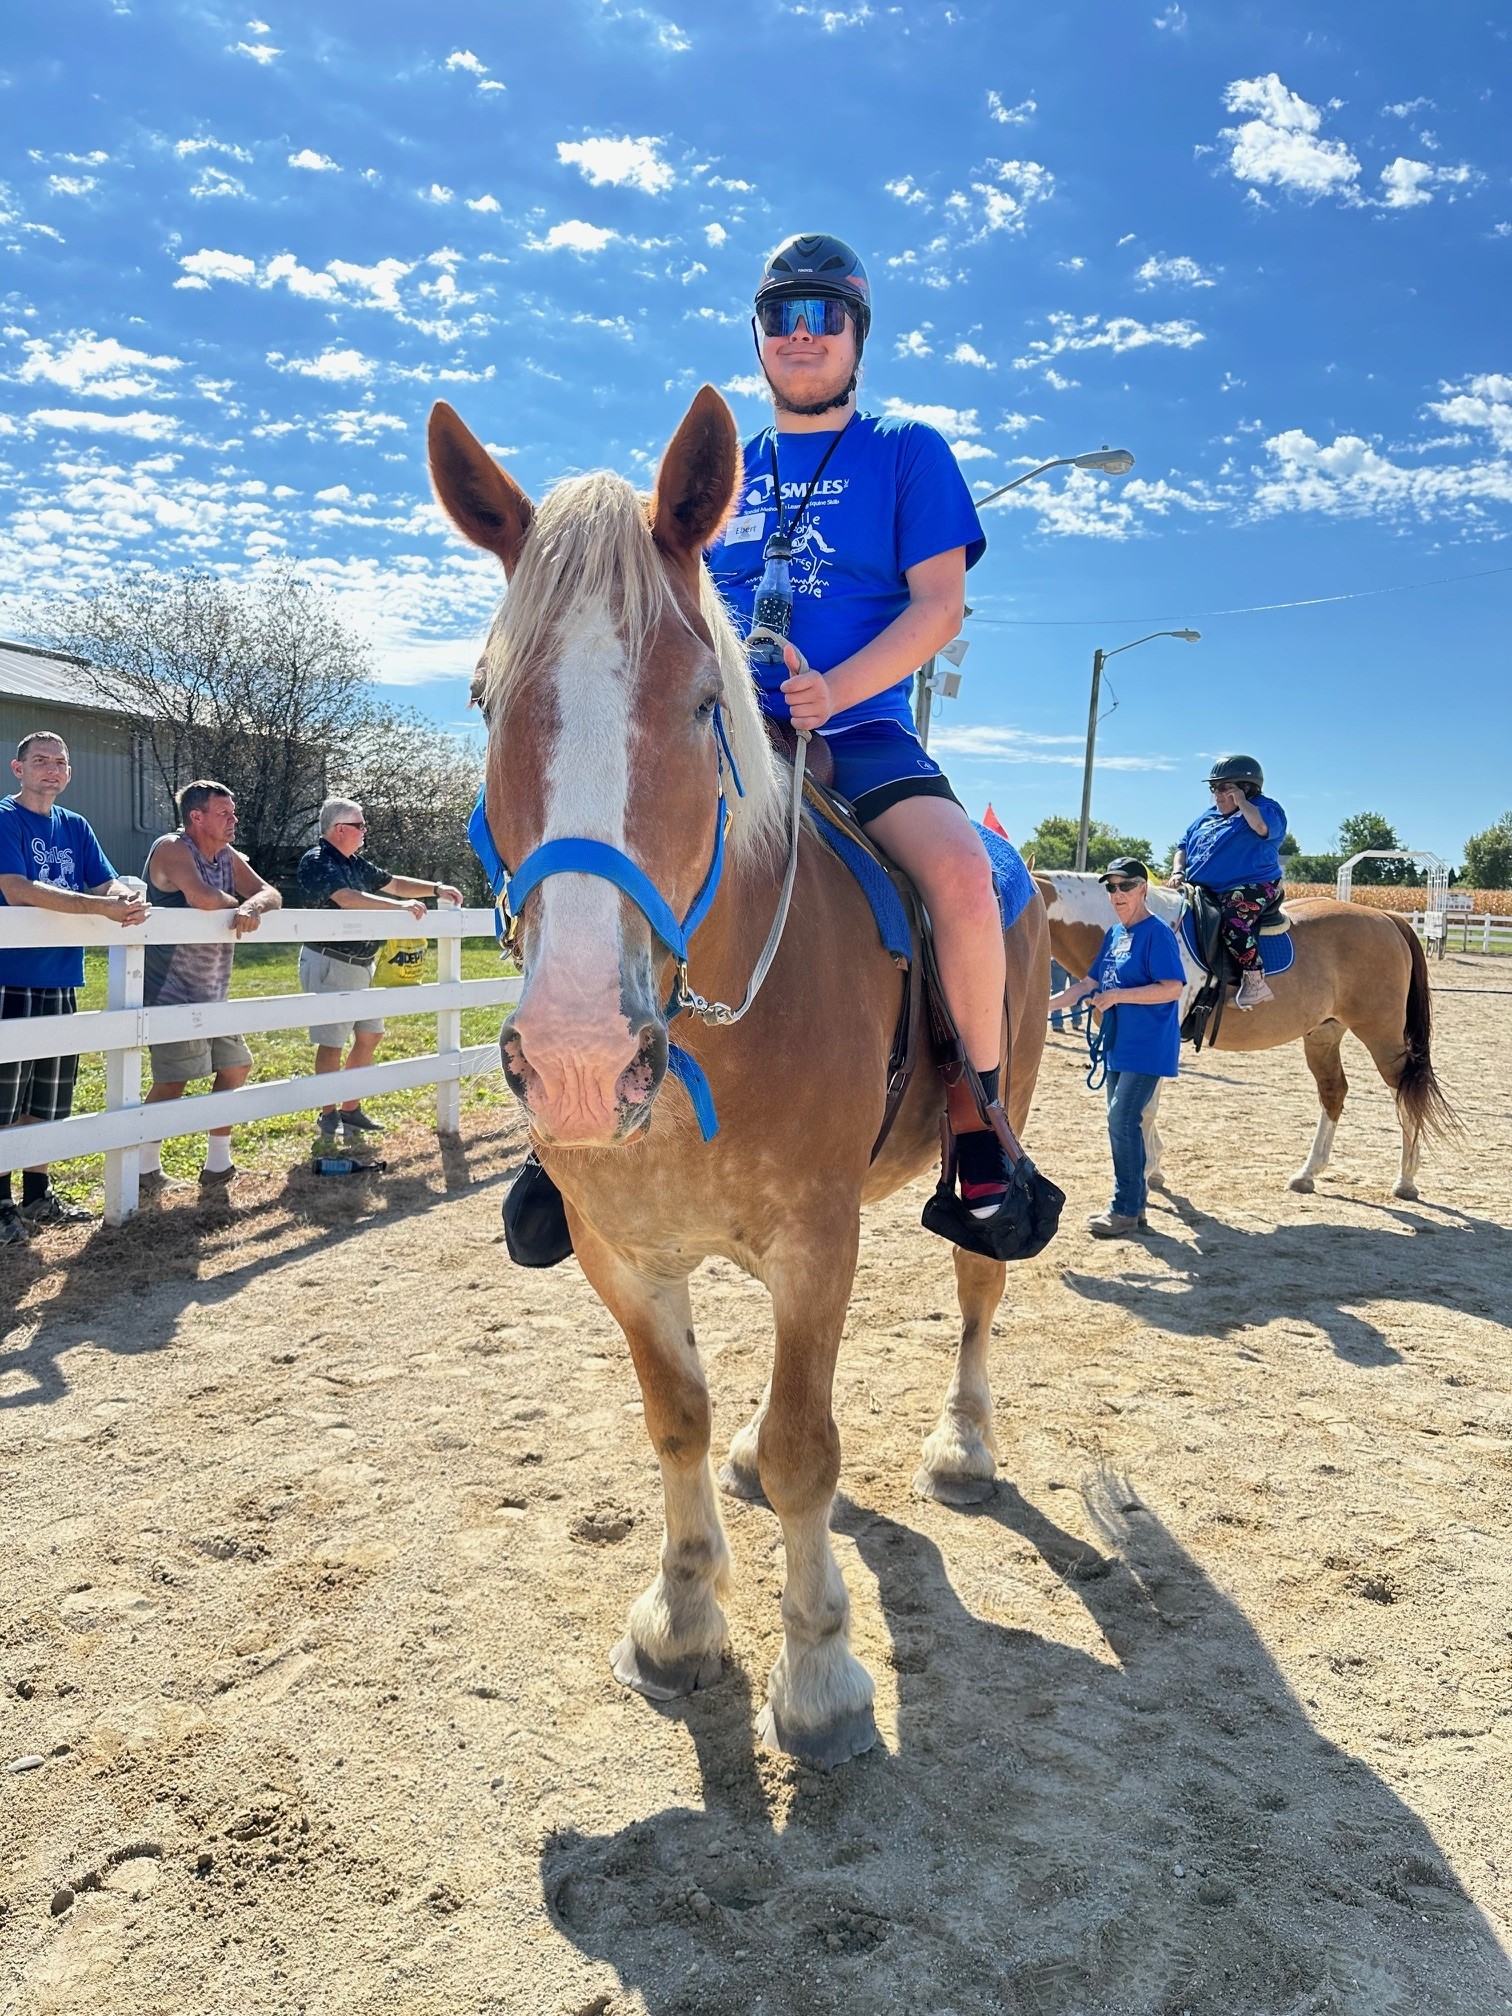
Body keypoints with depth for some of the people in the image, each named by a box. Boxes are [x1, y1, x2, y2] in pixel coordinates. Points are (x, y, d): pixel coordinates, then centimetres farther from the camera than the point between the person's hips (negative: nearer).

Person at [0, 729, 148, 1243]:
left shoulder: (76, 828, 13)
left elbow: (108, 883, 7)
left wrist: (127, 898, -19)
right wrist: (102, 905, -27)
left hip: (61, 983, 6)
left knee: (49, 1099, 14)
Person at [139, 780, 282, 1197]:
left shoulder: (228, 857, 12)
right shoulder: (171, 849, -13)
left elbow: (271, 894, 4)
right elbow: (202, 897, -29)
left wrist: (252, 906, -19)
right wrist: (237, 903, -8)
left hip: (213, 992, 9)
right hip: (172, 991, -9)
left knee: (235, 1067, 14)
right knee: (174, 1080, -9)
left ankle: (217, 1164, 25)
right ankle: (146, 1170, 6)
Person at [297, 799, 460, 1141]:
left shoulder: (355, 863, 13)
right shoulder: (316, 862, -13)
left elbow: (391, 883, 22)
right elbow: (347, 898, -27)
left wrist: (436, 889, 12)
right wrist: (400, 906, -30)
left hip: (361, 964, 9)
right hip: (329, 963, -9)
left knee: (370, 1035, 12)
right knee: (332, 1042, -3)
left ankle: (350, 1108, 22)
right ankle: (329, 1115, 10)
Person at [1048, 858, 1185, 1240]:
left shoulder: (1157, 933, -13)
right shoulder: (1114, 934, 12)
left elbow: (1173, 988, -20)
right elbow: (1089, 984, 17)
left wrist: (1116, 996, -22)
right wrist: (1045, 1004, 8)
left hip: (1148, 1047, -9)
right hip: (1119, 1044, 9)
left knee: (1122, 1120, -10)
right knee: (1122, 1123, 11)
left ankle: (1126, 1211, -2)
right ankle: (1134, 1206, 21)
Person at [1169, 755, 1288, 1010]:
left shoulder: (1266, 807, 2)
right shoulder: (1208, 816, 24)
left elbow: (1262, 826, -24)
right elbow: (1183, 845, 25)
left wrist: (1241, 801, -11)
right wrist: (1178, 872, 5)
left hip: (1253, 887, -8)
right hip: (1205, 890, 8)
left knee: (1232, 918, -35)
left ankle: (1254, 980, -30)